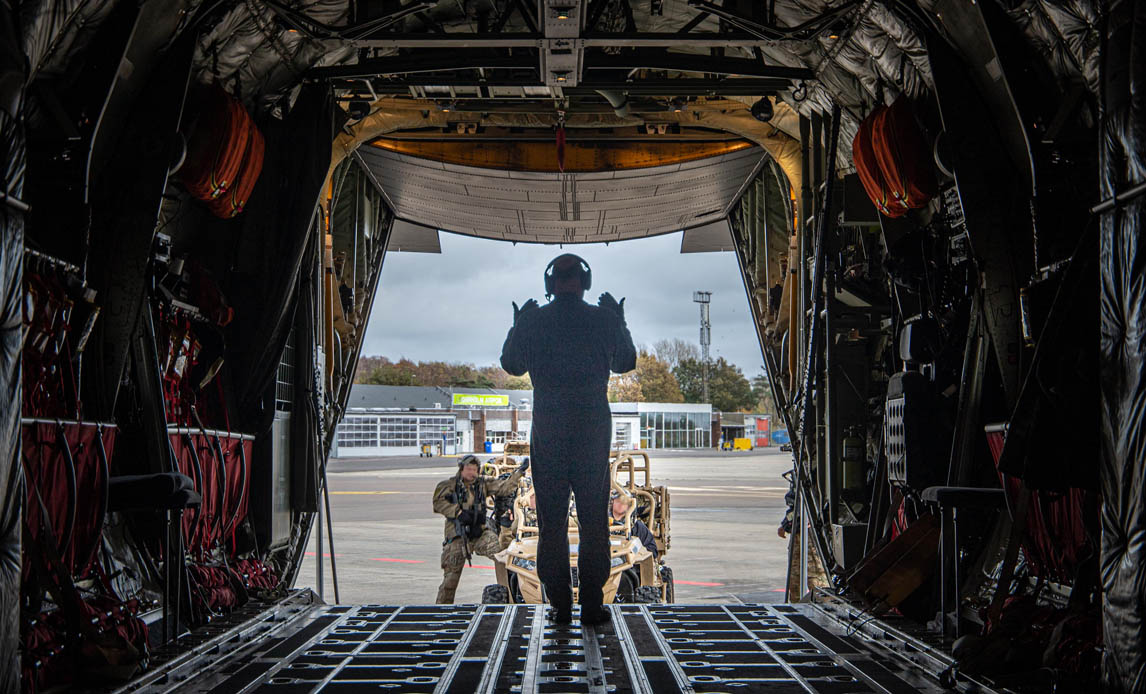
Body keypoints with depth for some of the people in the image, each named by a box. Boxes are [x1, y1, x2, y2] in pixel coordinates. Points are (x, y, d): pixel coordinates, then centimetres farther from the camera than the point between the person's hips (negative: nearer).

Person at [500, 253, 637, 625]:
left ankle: (560, 604, 7)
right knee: (594, 520, 6)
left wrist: (518, 325, 26)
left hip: (547, 431, 0)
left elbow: (512, 365, 13)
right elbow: (626, 363, 13)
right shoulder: (604, 320, -3)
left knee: (551, 521, 7)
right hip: (593, 429, 0)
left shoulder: (533, 321, -3)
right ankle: (591, 604, 5)